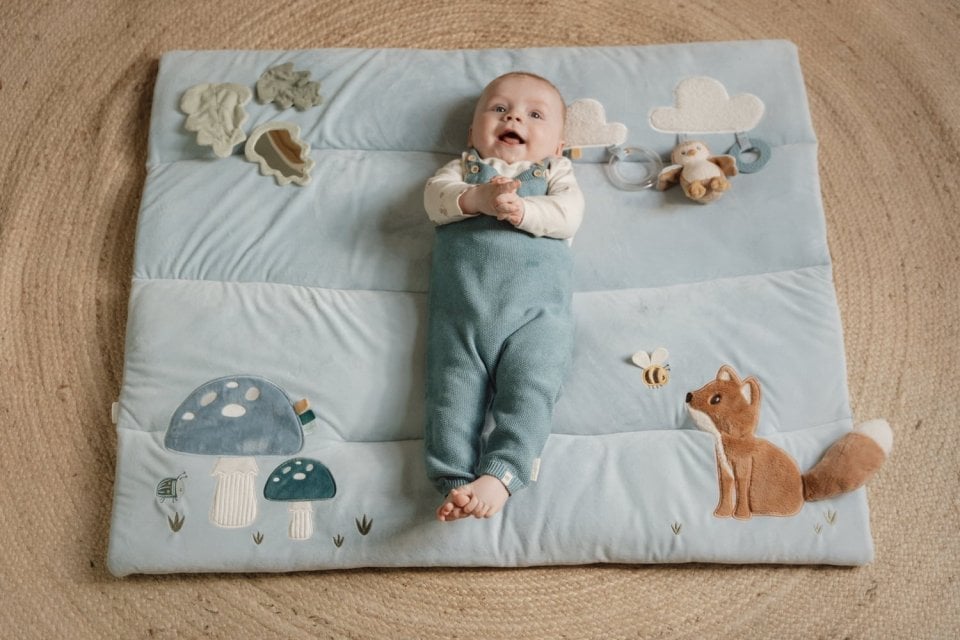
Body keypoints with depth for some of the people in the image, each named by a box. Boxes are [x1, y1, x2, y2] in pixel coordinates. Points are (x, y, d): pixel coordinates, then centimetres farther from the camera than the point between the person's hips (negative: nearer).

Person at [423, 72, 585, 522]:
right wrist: (476, 198, -13)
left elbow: (570, 212, 4)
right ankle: (455, 481, -14)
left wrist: (523, 210, -13)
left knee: (529, 388, -19)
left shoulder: (555, 172, 25)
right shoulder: (464, 168, 28)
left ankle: (499, 475, -23)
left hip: (536, 303, -1)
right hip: (461, 301, 1)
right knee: (454, 387, -11)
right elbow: (435, 197, 6)